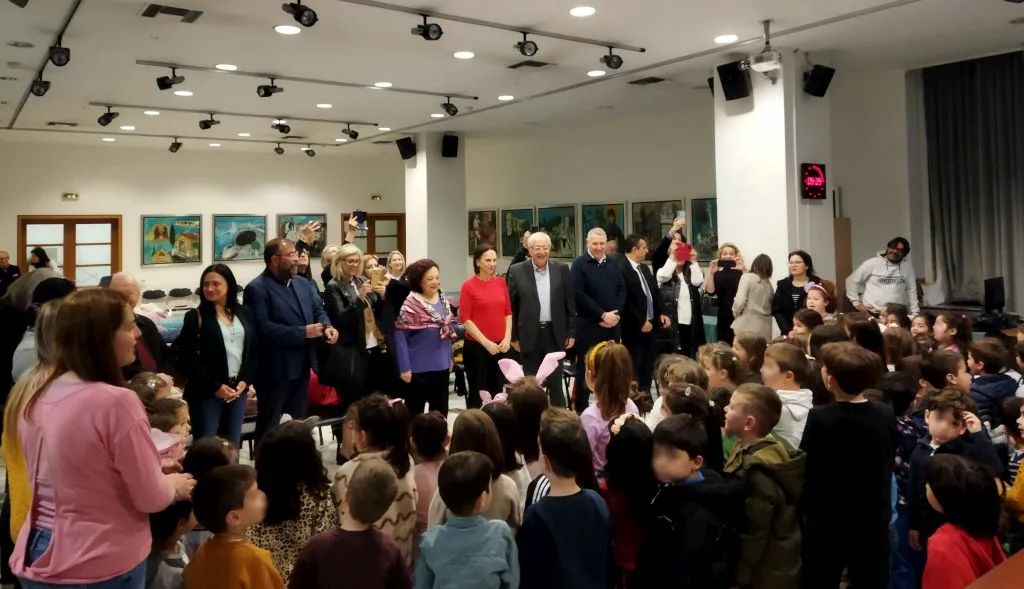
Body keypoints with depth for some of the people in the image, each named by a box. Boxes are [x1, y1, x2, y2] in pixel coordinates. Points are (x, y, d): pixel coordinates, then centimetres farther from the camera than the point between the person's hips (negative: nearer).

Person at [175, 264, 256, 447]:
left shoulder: (245, 313, 8)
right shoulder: (195, 317, -4)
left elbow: (254, 351, 9)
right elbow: (187, 360, -8)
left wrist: (245, 381, -4)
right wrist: (215, 386, -12)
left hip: (238, 390, 4)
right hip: (206, 392, -4)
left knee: (233, 445, 10)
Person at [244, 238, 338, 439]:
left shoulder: (303, 283, 11)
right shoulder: (256, 289, -13)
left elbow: (318, 311, 15)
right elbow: (262, 328, -23)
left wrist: (327, 327, -9)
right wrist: (302, 332, -23)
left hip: (302, 366, 8)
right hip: (275, 369, -7)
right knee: (269, 427, 6)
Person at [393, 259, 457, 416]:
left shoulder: (443, 300, 4)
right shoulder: (411, 303, -17)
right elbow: (400, 335, -16)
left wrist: (450, 357, 12)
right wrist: (405, 367, -17)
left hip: (441, 366, 6)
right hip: (418, 368, -6)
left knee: (440, 412, 17)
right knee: (415, 412, 8)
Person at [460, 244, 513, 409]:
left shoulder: (501, 282, 7)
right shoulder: (468, 286, -7)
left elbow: (508, 312, 12)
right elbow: (465, 319, -9)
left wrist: (507, 338, -2)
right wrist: (486, 342, -14)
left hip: (500, 346, 4)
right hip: (476, 346, -4)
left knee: (496, 392, 10)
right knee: (477, 393, 3)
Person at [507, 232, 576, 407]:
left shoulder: (562, 269, 2)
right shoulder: (517, 271, -2)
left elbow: (570, 303, 5)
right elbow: (511, 306, 0)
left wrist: (571, 333, 2)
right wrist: (514, 336, -1)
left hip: (555, 334, 1)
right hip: (529, 335, -1)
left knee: (555, 382, 6)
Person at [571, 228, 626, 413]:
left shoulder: (613, 264, 13)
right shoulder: (579, 264, -4)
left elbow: (622, 290, 10)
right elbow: (579, 294, -13)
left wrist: (614, 314, -6)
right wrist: (602, 315, -15)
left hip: (612, 324, 5)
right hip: (588, 324, -5)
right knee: (585, 367, 0)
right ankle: (581, 408, 7)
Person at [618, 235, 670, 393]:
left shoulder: (644, 268, 15)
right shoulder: (621, 269, -15)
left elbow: (655, 292, 19)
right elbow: (625, 301, -19)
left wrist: (661, 314, 5)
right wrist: (641, 322, -15)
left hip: (651, 324, 8)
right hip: (634, 328, -8)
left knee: (647, 368, 13)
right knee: (633, 369, 0)